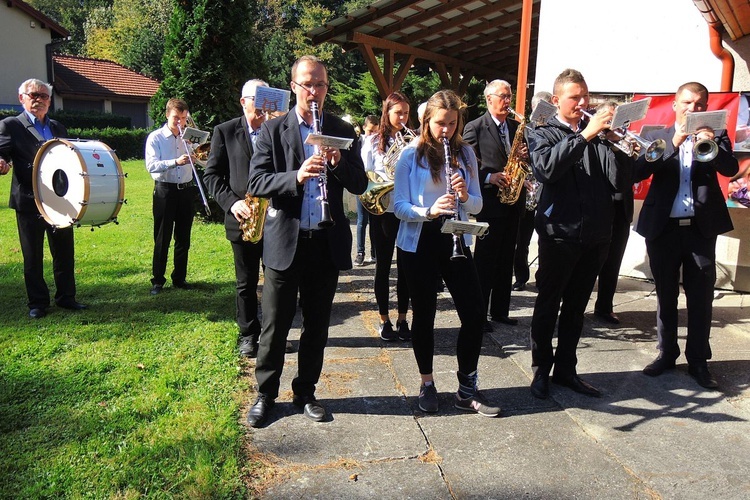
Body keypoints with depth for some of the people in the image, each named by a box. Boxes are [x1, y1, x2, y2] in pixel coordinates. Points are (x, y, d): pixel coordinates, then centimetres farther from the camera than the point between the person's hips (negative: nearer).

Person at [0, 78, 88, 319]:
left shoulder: (58, 127, 15)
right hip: (29, 201, -4)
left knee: (65, 252, 9)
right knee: (33, 256, 5)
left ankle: (66, 297, 21)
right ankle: (37, 303, 16)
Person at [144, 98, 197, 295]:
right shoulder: (155, 137, -2)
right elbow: (151, 166, -15)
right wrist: (176, 162, -27)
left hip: (186, 190, 4)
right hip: (165, 190, -4)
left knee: (183, 238, 9)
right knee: (162, 238, 1)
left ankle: (179, 278, 19)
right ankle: (157, 280, 10)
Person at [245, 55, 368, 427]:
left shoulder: (343, 131, 7)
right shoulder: (273, 130, 0)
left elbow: (360, 185, 3)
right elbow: (256, 183, -9)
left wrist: (337, 163, -16)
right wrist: (296, 176, -25)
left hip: (328, 242, 2)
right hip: (285, 241, -2)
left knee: (317, 324, 12)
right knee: (275, 324, 6)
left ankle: (306, 392, 29)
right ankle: (265, 394, 25)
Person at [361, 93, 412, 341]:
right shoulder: (373, 141, 2)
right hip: (382, 210, -2)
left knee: (405, 265, 7)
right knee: (383, 265, 6)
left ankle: (402, 318, 18)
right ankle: (384, 319, 17)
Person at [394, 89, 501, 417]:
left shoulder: (465, 153, 6)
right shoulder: (411, 155, -4)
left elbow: (477, 204, 6)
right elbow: (398, 206, -8)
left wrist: (465, 196, -16)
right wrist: (429, 210, -26)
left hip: (455, 239, 3)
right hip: (419, 242, -3)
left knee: (474, 314, -2)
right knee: (424, 314, 6)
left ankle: (467, 390, 13)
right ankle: (427, 385, 25)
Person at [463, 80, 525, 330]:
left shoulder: (516, 126, 14)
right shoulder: (474, 127, -3)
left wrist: (524, 155, -3)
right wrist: (489, 177, -19)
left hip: (512, 201, 6)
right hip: (490, 202, -6)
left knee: (506, 260, 11)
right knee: (485, 260, -2)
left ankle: (500, 311, 21)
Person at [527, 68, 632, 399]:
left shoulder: (600, 131, 11)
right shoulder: (543, 134, 0)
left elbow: (625, 168, 0)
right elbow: (545, 169, -22)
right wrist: (585, 134, -27)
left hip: (595, 234, 5)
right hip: (559, 233, -4)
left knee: (576, 306, 14)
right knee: (548, 304, 6)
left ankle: (566, 369, 26)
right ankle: (541, 371, 19)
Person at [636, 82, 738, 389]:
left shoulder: (715, 136, 8)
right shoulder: (656, 137, 5)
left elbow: (731, 169, -9)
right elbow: (638, 172, -10)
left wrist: (710, 145, -26)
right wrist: (674, 142, -19)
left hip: (701, 228, 0)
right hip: (662, 228, 0)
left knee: (701, 298, 4)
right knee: (665, 295, 10)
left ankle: (698, 361, 15)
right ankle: (666, 354, 24)